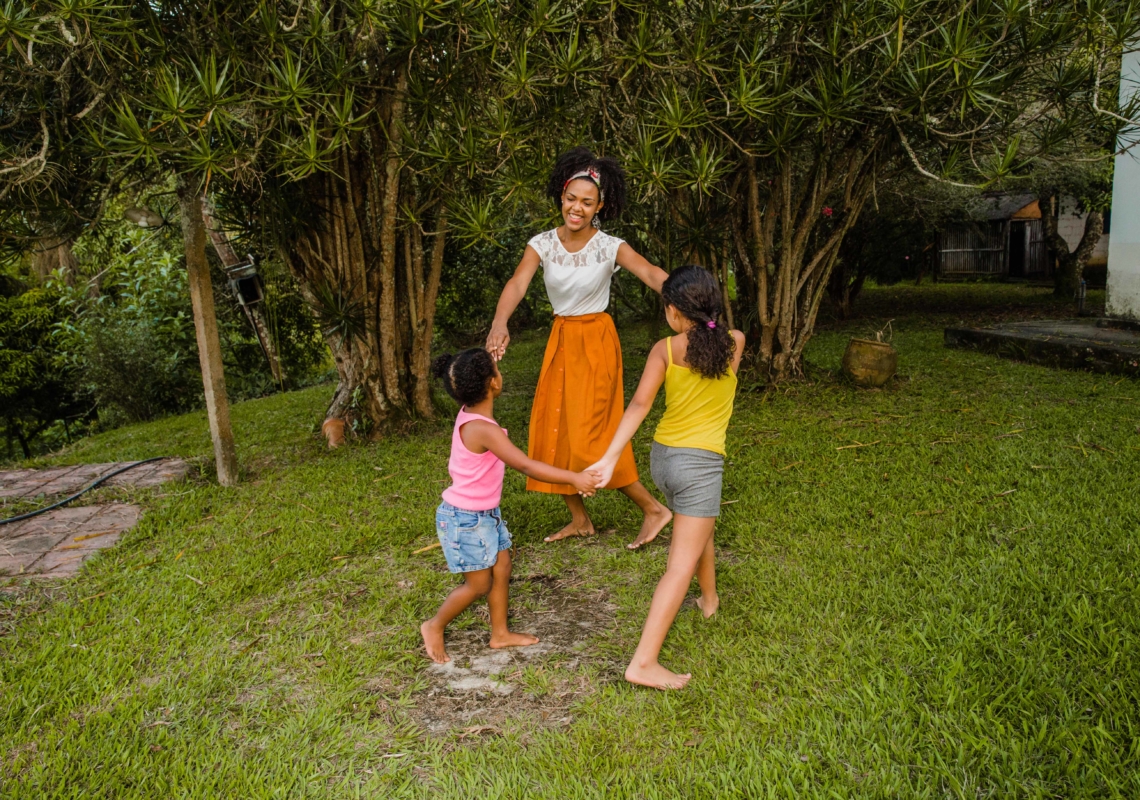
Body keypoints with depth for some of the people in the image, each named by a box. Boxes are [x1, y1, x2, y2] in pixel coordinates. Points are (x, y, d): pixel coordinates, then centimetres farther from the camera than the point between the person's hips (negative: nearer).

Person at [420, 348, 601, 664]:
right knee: (479, 584, 6)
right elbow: (526, 466, -32)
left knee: (501, 569, 16)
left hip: (485, 513, 9)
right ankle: (434, 627, 27)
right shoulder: (483, 429, -31)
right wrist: (573, 478, -28)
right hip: (465, 519, -9)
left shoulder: (470, 413, -6)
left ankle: (500, 634, 31)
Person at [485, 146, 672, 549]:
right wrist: (500, 323, -45)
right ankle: (580, 520, 26)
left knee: (589, 436, -8)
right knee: (555, 432, 9)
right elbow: (518, 283, -24)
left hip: (597, 342, -5)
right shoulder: (542, 244, -7)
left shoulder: (610, 247, -14)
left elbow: (649, 272, -31)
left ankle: (653, 509, 9)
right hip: (561, 341, 5)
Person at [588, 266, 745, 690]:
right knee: (682, 563, -3)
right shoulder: (735, 343, -4)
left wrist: (610, 457, -18)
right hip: (700, 463, -4)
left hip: (662, 456, 4)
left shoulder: (665, 349, -5)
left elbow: (640, 404, -15)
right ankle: (644, 662, -9)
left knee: (698, 527, 32)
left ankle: (710, 598, 54)